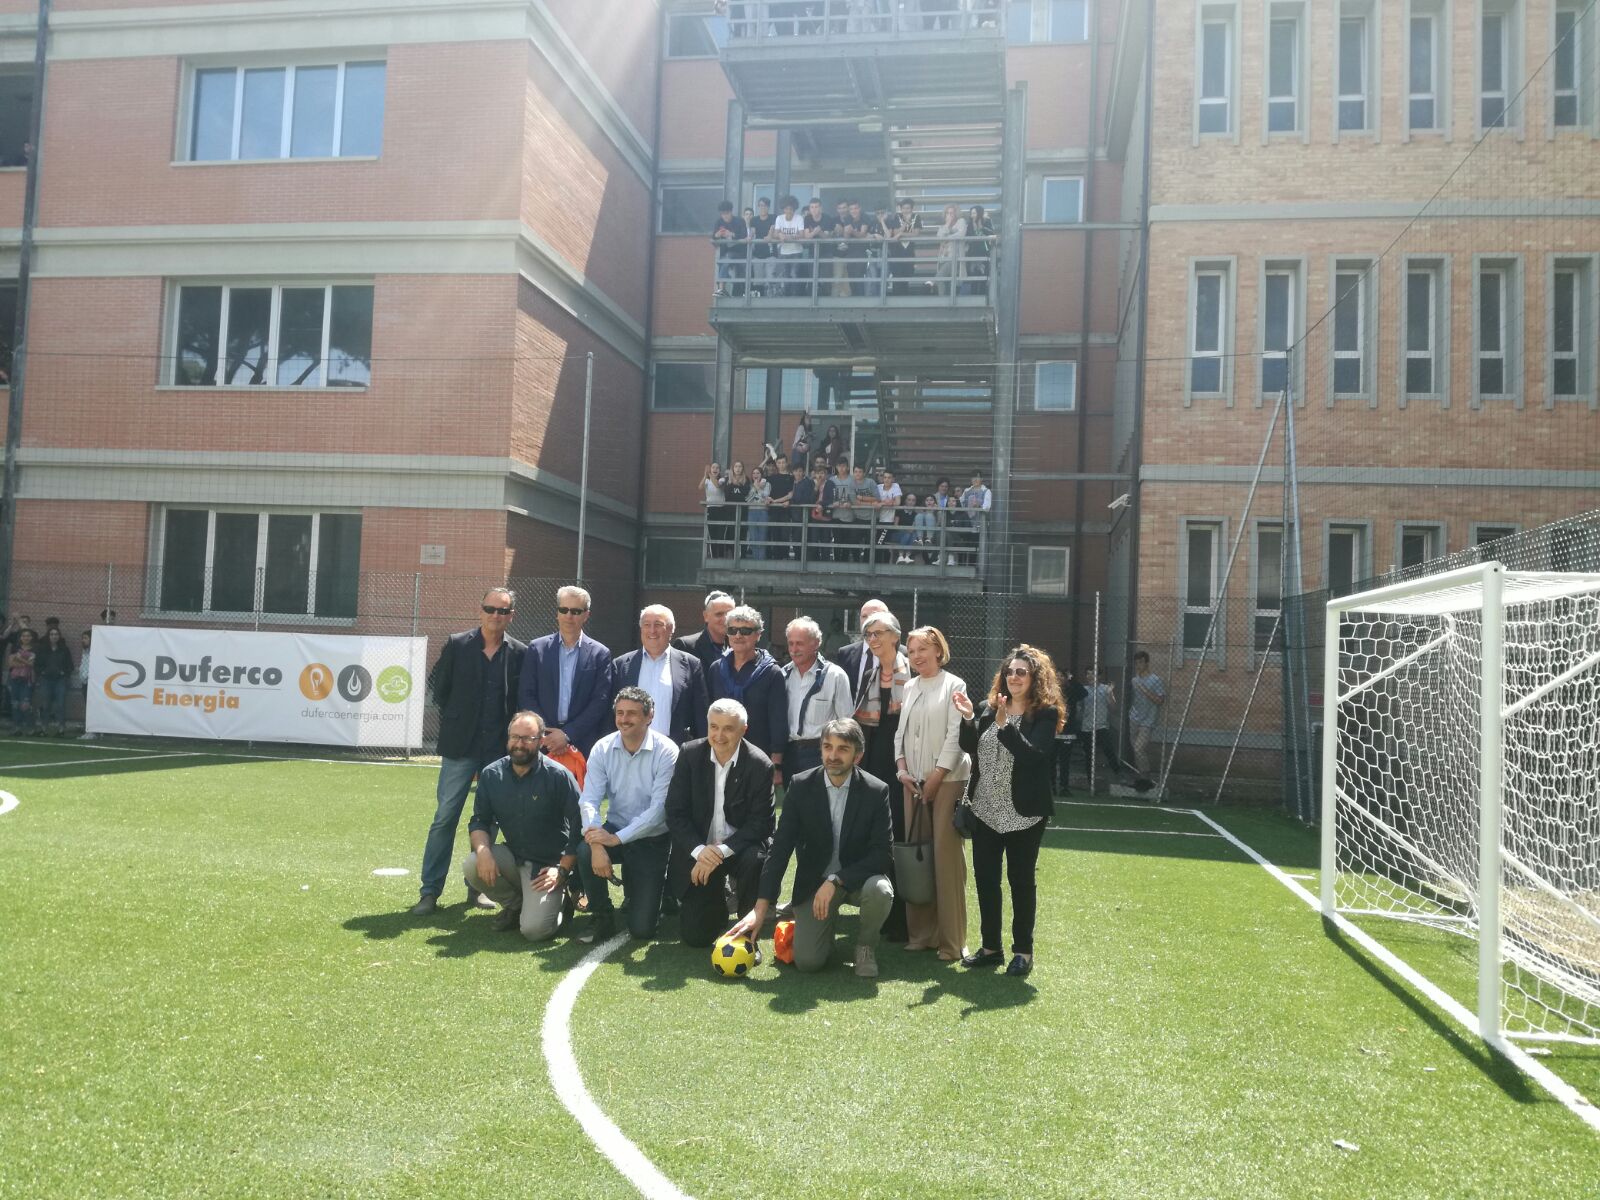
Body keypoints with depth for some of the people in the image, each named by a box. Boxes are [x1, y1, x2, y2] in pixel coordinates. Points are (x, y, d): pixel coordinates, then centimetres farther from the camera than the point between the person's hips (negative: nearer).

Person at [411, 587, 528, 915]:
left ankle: (477, 887, 21)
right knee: (445, 818, 1)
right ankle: (429, 891, 9)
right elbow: (439, 689, 7)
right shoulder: (456, 645, -1)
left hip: (500, 750, 1)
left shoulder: (520, 654, 0)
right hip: (461, 747, -1)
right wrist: (457, 722, 8)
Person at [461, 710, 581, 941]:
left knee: (534, 929, -22)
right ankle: (515, 905, 4)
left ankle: (558, 902, 15)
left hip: (548, 866, -4)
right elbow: (479, 821, 2)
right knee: (472, 866, -25)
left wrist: (562, 870, -16)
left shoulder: (558, 776, -13)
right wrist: (483, 850, -19)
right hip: (512, 858, 5)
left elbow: (578, 827, -11)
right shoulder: (491, 775, -1)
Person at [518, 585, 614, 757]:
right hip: (542, 742, 1)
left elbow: (600, 701, -2)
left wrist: (567, 734, -9)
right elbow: (525, 696, 4)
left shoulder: (600, 654, 3)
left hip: (583, 744, -1)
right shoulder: (537, 649, 8)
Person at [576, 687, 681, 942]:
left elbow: (659, 808, -20)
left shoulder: (666, 752, -16)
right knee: (585, 852, -32)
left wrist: (618, 838, -28)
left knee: (642, 928, -6)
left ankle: (635, 886, 30)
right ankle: (603, 918, -5)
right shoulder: (603, 748, -6)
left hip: (652, 838, -3)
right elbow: (589, 800, -13)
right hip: (615, 832, 3)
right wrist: (597, 843, -31)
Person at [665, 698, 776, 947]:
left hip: (739, 847, -1)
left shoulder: (760, 765, -14)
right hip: (698, 849, 2)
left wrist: (721, 851, -27)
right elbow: (675, 813, -8)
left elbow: (761, 823, -15)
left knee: (755, 861, -37)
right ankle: (718, 897, 31)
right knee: (695, 935, -4)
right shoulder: (690, 755, -8)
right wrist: (699, 850, -23)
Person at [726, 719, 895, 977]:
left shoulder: (876, 791, -13)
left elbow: (882, 854, -16)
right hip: (814, 881, 1)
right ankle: (828, 919, 20)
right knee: (807, 961, -15)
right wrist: (761, 907, -16)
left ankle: (866, 945, -2)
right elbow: (780, 848, -10)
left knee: (879, 890, -35)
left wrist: (836, 881, -27)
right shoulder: (801, 786, -10)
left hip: (859, 877, 0)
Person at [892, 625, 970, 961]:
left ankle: (952, 941, -1)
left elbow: (955, 735, -8)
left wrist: (936, 777, -12)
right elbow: (900, 732, 15)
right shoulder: (909, 687, 14)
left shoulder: (954, 685, -3)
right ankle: (921, 933, 14)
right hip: (913, 781, 5)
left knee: (946, 855, -8)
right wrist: (901, 767, 1)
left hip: (947, 779, -5)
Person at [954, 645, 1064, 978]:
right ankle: (990, 946, 23)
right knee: (985, 876, 9)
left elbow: (1034, 755, -23)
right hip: (986, 810, 5)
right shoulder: (989, 708, 6)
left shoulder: (1045, 714, -9)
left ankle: (1023, 950, 18)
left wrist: (1004, 724, -31)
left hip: (1023, 813, -5)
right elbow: (969, 748, 3)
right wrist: (968, 718, -12)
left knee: (1022, 879, 5)